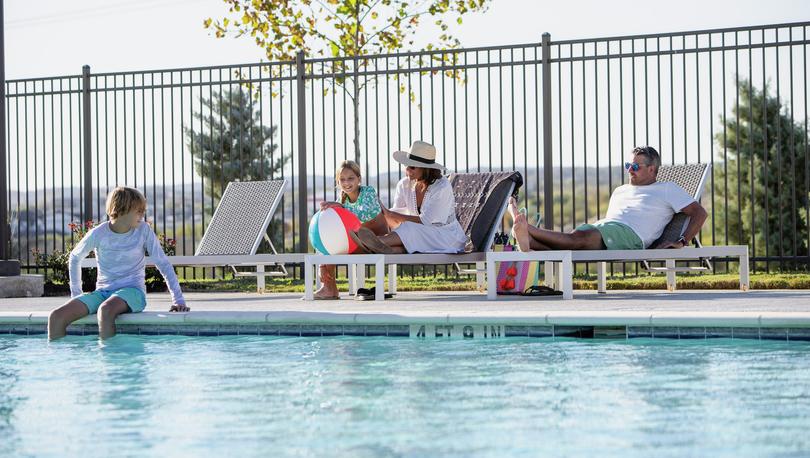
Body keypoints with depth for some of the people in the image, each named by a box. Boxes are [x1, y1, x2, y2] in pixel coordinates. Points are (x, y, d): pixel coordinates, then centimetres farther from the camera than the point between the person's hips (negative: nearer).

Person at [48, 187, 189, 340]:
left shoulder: (143, 230, -4)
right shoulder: (97, 234, -3)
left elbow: (163, 264, 0)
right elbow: (75, 258, 15)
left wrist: (178, 300, -6)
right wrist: (76, 294, 12)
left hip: (132, 290, -2)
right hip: (102, 292, 2)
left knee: (105, 310, -39)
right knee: (56, 317, -20)